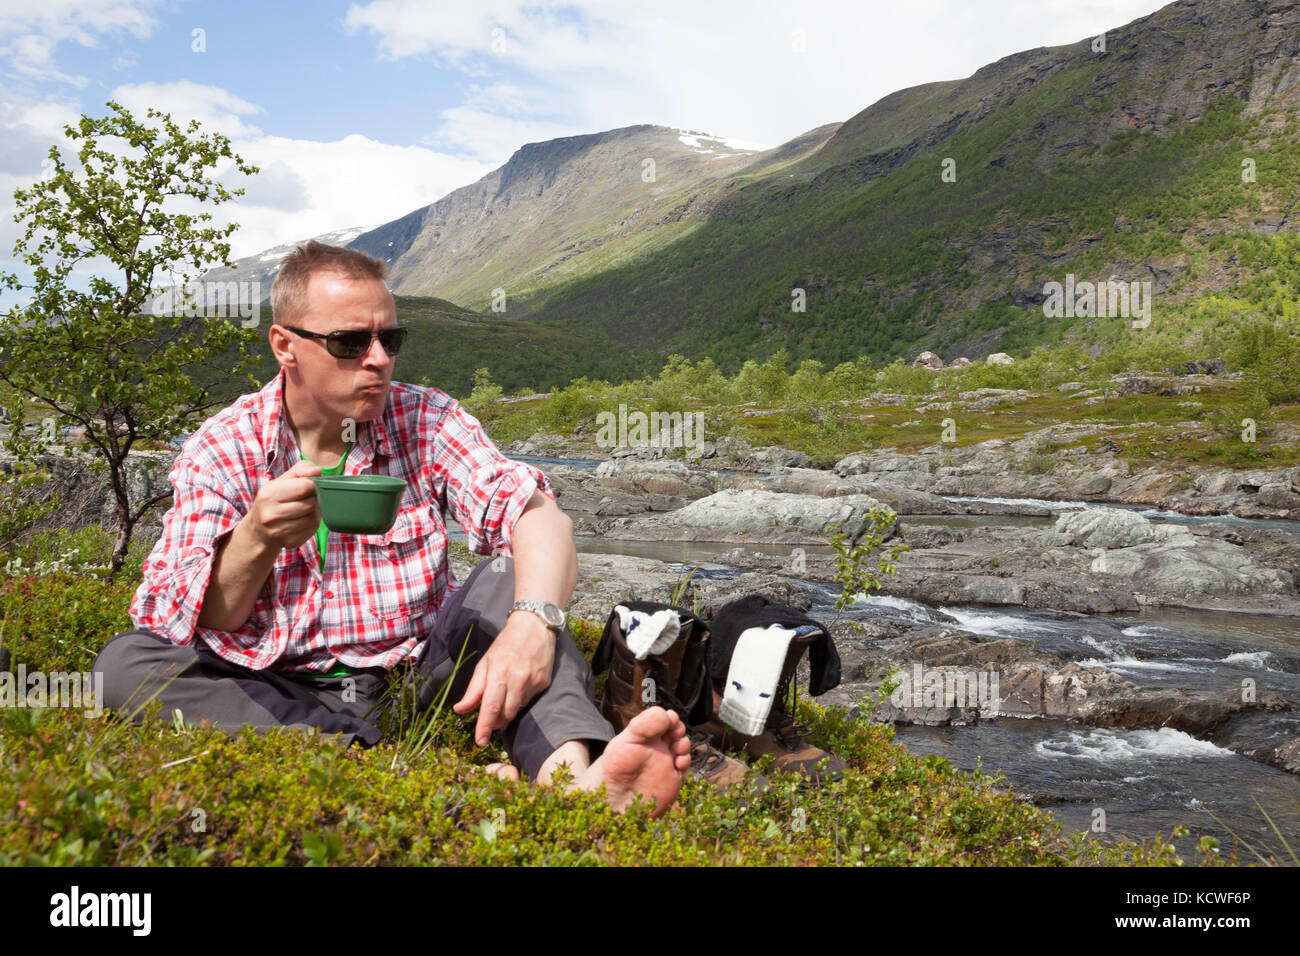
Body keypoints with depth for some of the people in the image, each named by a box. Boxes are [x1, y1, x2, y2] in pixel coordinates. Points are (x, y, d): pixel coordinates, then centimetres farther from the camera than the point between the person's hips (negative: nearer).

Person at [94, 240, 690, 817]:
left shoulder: (427, 421, 0)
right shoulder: (218, 450, -1)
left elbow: (537, 516, -17)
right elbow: (185, 624, -10)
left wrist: (532, 622, -38)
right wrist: (257, 542, -32)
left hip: (414, 680, 0)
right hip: (281, 698, 0)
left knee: (511, 578, -20)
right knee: (122, 662, -24)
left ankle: (574, 777, -47)